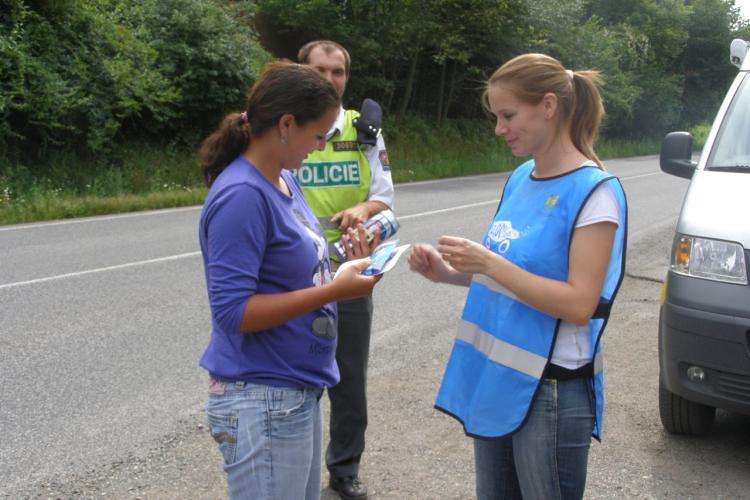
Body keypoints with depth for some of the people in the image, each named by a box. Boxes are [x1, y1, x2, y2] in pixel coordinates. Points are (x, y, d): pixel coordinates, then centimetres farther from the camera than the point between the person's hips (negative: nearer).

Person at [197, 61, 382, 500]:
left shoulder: (285, 180, 6)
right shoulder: (242, 196, -21)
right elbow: (233, 311, -24)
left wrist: (344, 266, 0)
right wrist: (333, 291, -23)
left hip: (300, 390, 9)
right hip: (263, 401, -9)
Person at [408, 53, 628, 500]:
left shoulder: (594, 191, -15)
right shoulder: (520, 179, 7)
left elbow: (579, 304, -20)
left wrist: (489, 263, -24)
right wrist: (449, 273, -1)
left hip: (550, 391, -7)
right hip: (493, 379, 7)